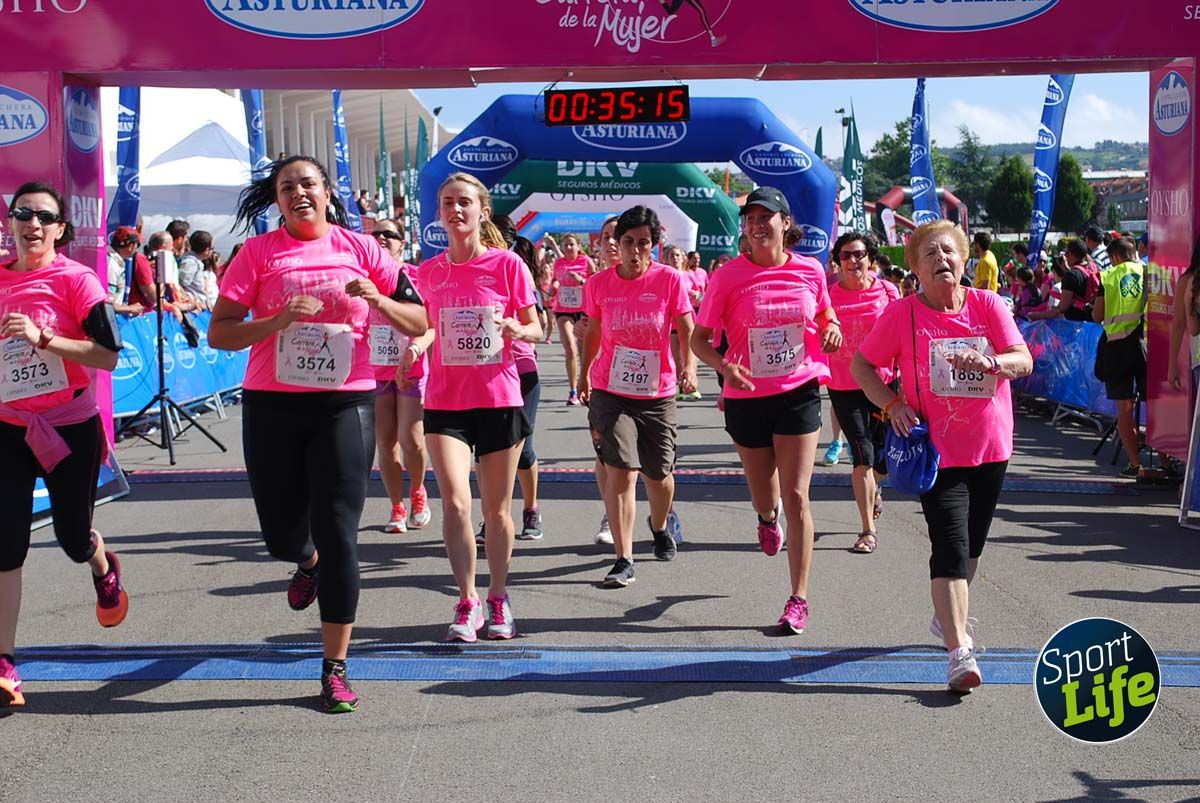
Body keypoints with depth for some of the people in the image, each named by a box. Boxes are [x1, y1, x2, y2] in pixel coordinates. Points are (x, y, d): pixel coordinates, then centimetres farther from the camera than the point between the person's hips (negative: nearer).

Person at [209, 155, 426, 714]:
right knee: (282, 536, 8)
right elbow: (218, 334, -2)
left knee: (338, 534, -5)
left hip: (345, 404, -1)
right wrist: (279, 320, -17)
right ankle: (308, 562, 47)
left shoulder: (359, 249, 5)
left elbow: (418, 323, 7)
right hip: (272, 406, 1)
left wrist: (377, 301, -12)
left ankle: (335, 668, 5)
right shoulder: (258, 252, 2)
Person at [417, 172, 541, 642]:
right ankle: (467, 601, 3)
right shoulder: (429, 272, 4)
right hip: (445, 403, 1)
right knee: (455, 501, -13)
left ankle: (498, 599, 26)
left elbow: (535, 330, 2)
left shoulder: (507, 264, -3)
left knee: (497, 510, 8)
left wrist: (518, 330, -18)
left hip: (499, 400, -1)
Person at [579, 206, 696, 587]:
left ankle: (660, 526, 46)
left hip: (658, 393, 0)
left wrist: (689, 365, -20)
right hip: (610, 391, 0)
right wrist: (584, 374, 21)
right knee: (620, 471, -12)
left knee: (658, 473, 13)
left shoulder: (670, 279, -7)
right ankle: (623, 560, -8)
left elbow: (687, 329, -4)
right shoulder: (599, 283, -1)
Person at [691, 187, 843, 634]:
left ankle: (799, 599, 2)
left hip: (799, 392, 0)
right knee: (765, 501, 14)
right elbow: (700, 338, -3)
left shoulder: (810, 271, -1)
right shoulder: (728, 277, -7)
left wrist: (831, 330, -8)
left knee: (795, 496, -7)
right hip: (747, 397, 0)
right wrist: (723, 365, -24)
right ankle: (768, 515, 55)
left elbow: (825, 317, 17)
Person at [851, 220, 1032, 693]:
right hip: (938, 451, -4)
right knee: (951, 548, -15)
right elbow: (861, 365, 0)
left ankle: (948, 619, 43)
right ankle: (960, 654, -17)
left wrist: (990, 361, -31)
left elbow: (1024, 361, -10)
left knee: (971, 546, 19)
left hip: (991, 447, 4)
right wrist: (891, 403, -16)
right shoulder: (902, 313, -7)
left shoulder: (987, 304, -2)